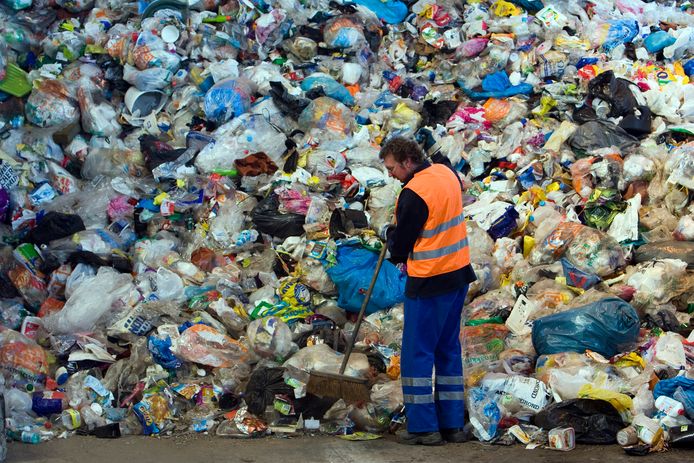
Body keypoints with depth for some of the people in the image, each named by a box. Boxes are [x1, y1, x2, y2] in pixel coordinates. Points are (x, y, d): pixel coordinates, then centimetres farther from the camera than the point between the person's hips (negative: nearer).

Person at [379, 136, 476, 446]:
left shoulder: (413, 194, -20)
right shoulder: (446, 173, 6)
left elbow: (400, 247, -12)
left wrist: (389, 234, 10)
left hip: (429, 283, -8)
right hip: (458, 274, 8)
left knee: (417, 354, 1)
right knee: (449, 350, 14)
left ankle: (423, 427, 1)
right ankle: (453, 424, 16)